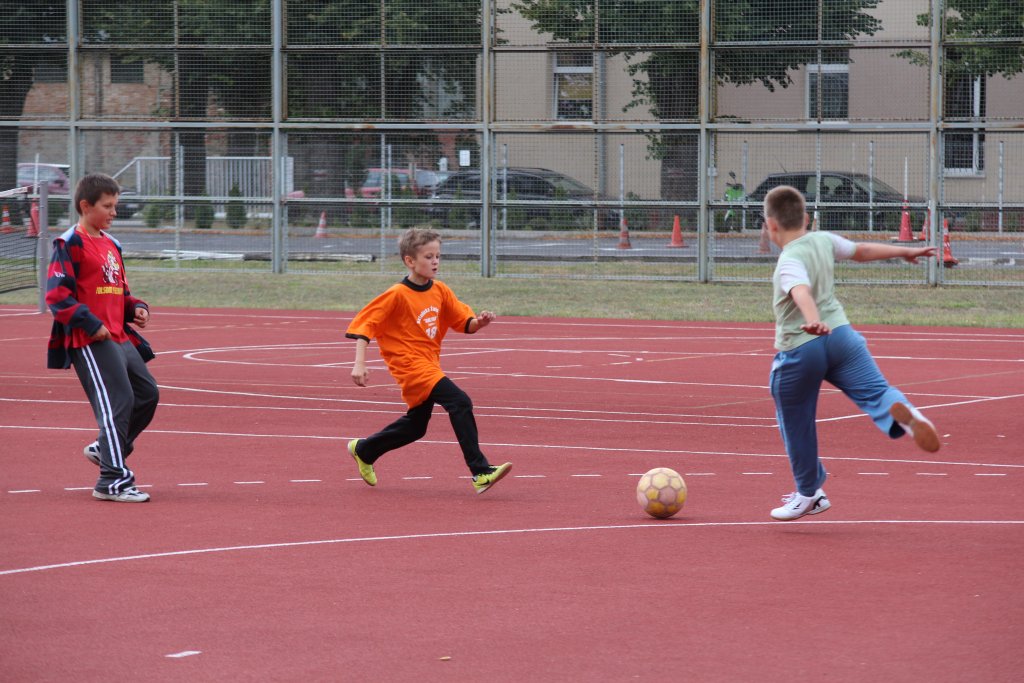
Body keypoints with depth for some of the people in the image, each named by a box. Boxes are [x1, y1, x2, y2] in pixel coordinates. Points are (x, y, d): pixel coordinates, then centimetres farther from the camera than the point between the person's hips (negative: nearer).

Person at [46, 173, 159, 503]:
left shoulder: (111, 245, 19)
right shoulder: (70, 244, -8)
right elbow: (57, 294, -15)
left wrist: (136, 308, 9)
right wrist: (90, 324, -22)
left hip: (119, 337, 9)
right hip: (89, 340, -9)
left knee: (148, 393, 11)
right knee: (118, 401, -13)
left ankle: (105, 449, 28)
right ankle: (113, 481, -10)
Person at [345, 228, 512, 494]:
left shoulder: (440, 291, 6)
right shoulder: (397, 295, -13)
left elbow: (464, 322, 11)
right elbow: (365, 324, -11)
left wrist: (479, 322, -12)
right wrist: (360, 364, -20)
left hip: (429, 365, 8)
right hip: (410, 364, -8)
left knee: (415, 426, 20)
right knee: (459, 402, -23)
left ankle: (363, 450, 41)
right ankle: (480, 472, -24)